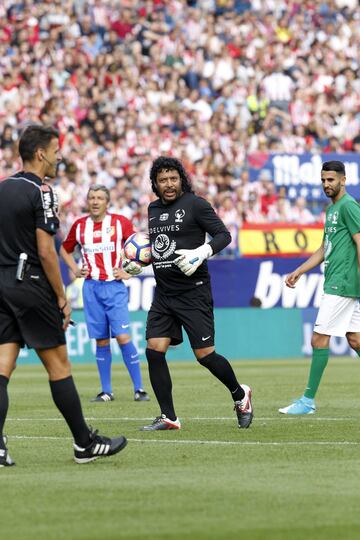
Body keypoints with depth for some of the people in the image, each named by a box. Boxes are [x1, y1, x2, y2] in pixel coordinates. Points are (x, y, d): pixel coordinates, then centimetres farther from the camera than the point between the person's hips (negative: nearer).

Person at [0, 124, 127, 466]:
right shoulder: (40, 192, -11)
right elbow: (46, 251, -15)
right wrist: (62, 299, -8)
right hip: (31, 286, -7)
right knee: (58, 365, 2)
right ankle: (85, 444, 10)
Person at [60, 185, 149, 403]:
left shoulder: (120, 222, -2)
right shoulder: (79, 226, 8)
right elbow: (65, 249, 24)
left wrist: (128, 272, -5)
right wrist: (75, 270, 9)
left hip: (114, 287, -3)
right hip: (91, 287, 3)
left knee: (123, 336, -12)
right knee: (101, 340, 4)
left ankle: (139, 388, -6)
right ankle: (106, 391, 10)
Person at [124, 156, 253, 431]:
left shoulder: (194, 204, -6)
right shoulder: (153, 209, 14)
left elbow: (223, 234, -8)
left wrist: (202, 252, -23)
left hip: (193, 292, -6)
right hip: (163, 293, 6)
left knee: (205, 354, -6)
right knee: (154, 351, -6)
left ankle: (240, 395, 20)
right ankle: (168, 417, 1)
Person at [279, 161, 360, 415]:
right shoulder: (332, 208, 19)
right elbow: (324, 249, 26)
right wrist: (299, 271, 22)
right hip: (338, 285, 10)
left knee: (319, 339, -8)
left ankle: (309, 400, -5)